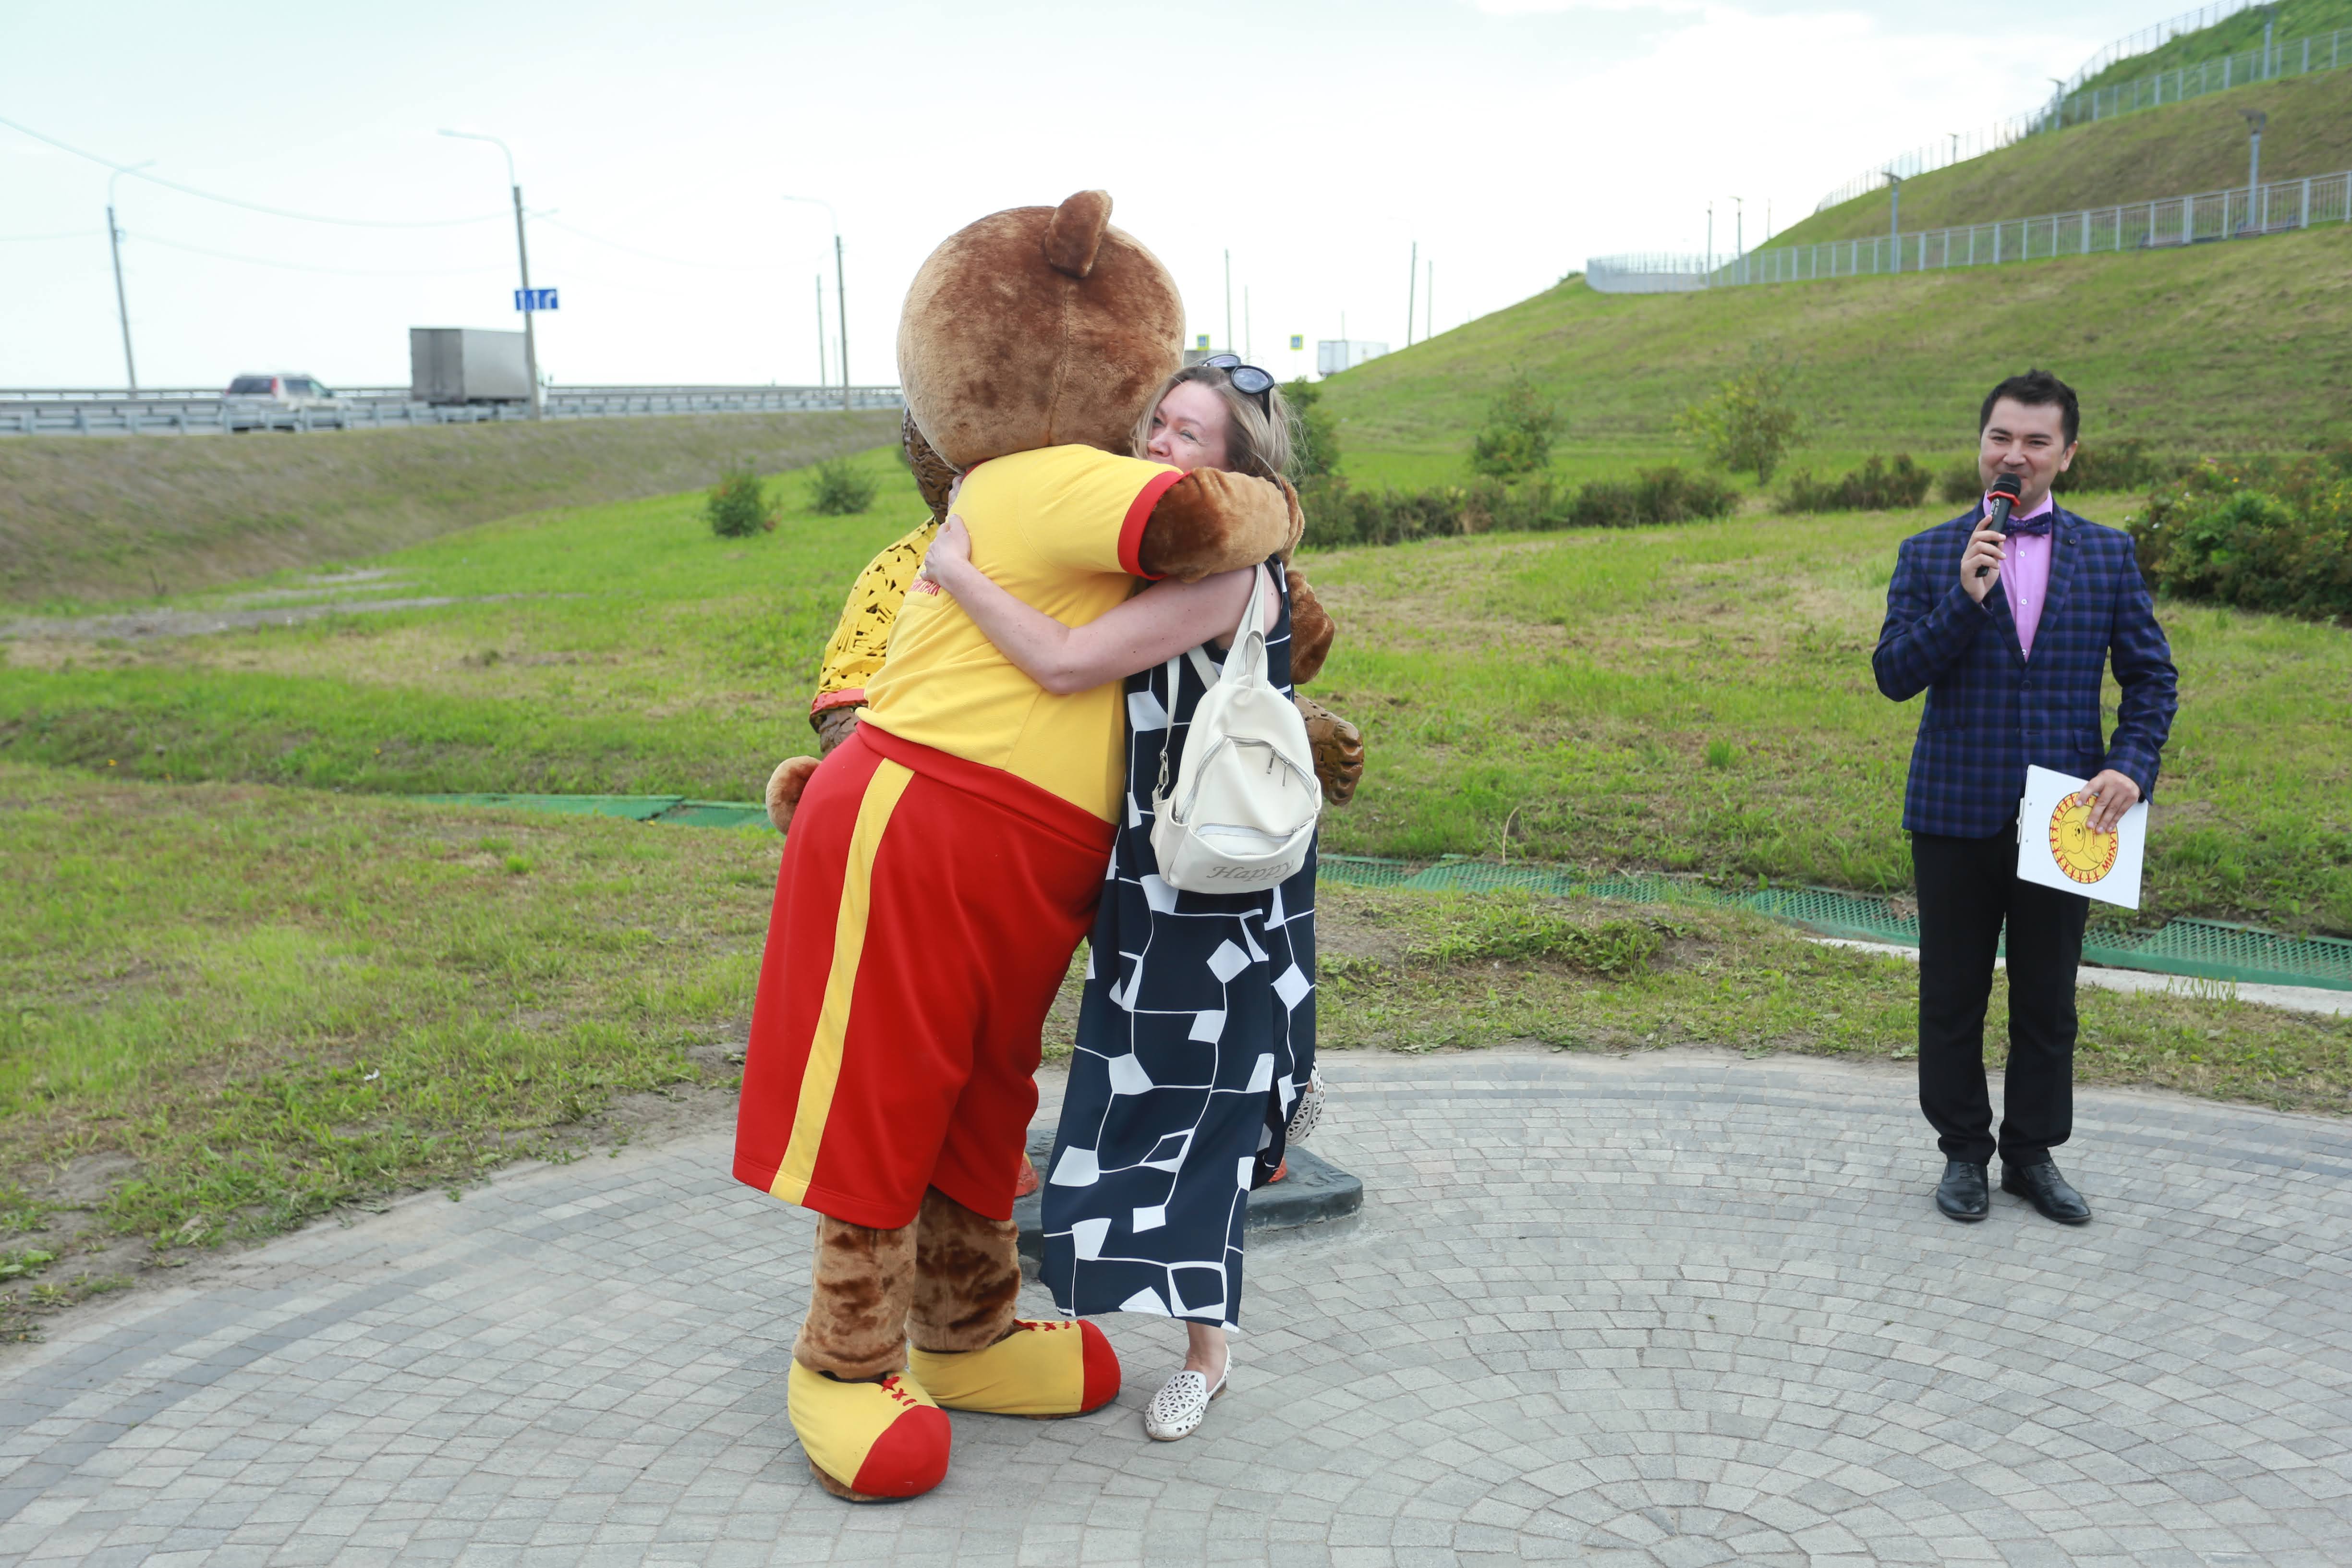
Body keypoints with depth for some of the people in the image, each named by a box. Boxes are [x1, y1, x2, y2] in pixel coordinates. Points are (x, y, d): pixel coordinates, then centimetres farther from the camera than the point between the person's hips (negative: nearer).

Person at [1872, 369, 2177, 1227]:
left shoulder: (2109, 554, 5)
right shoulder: (1929, 556, 2)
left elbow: (2151, 675, 6)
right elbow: (1894, 674, -6)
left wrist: (2132, 767, -9)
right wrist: (1964, 599, -19)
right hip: (1956, 813, -1)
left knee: (2047, 1001, 11)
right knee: (1953, 998, 8)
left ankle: (2032, 1155, 26)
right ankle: (1964, 1153, 23)